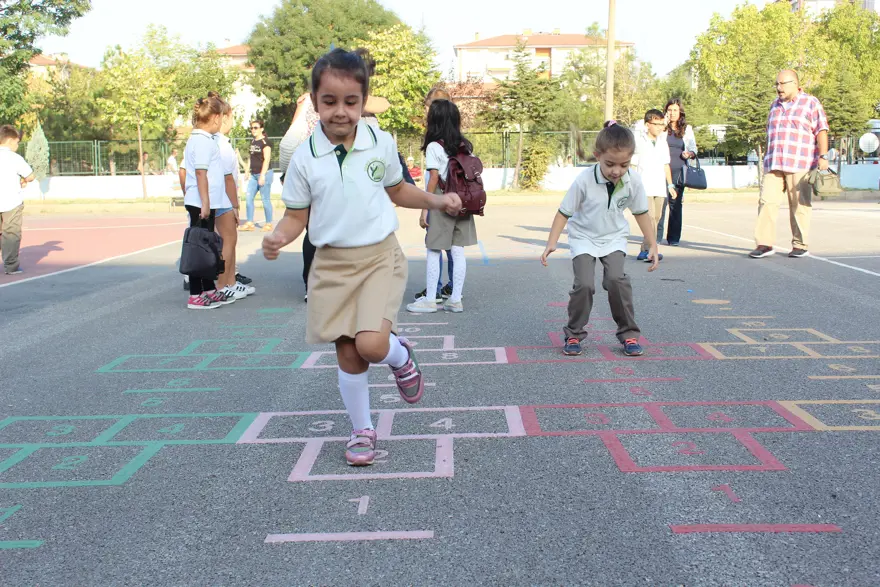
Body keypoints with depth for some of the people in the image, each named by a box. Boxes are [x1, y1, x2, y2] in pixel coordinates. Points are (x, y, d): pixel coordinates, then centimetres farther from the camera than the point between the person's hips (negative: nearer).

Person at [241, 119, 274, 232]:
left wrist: (262, 175, -19)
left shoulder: (265, 142, -10)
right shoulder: (253, 142, 14)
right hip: (254, 174, 8)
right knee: (249, 197, 4)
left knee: (265, 199, -3)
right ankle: (250, 223, 9)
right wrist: (248, 172, 16)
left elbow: (267, 159, -15)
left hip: (264, 173, -8)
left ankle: (269, 224, 6)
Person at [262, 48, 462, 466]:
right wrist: (278, 238, -18)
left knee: (371, 344, -20)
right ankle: (362, 430, 27)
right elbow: (297, 215, 2)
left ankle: (400, 355, 17)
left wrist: (435, 201, 2)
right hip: (332, 264, 1)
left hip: (380, 257, -1)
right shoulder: (304, 158, -6)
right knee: (347, 353, 6)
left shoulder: (381, 143, -2)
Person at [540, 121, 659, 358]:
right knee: (584, 284, -18)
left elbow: (641, 213, 0)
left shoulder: (633, 181, -15)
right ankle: (574, 335, 2)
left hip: (614, 238, 2)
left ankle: (628, 333, -4)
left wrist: (652, 245, 0)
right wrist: (552, 243, -19)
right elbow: (564, 212, -13)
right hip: (584, 238, -1)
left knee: (616, 279, -21)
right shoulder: (584, 180, -23)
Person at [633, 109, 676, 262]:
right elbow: (633, 165, 0)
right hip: (644, 187, -6)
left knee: (656, 218, 5)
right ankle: (650, 250, -20)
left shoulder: (662, 142, 14)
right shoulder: (638, 141, -2)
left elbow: (665, 165, 20)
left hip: (660, 188, 6)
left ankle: (645, 250, 10)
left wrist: (670, 185, 19)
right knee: (650, 217, -17)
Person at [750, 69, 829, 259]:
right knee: (767, 201, -7)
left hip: (800, 165, -5)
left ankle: (801, 245, 8)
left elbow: (821, 131, -3)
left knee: (799, 205, -1)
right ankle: (765, 244, -7)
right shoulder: (775, 106, 20)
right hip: (773, 165, 5)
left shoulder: (810, 103, 3)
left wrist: (823, 156, -13)